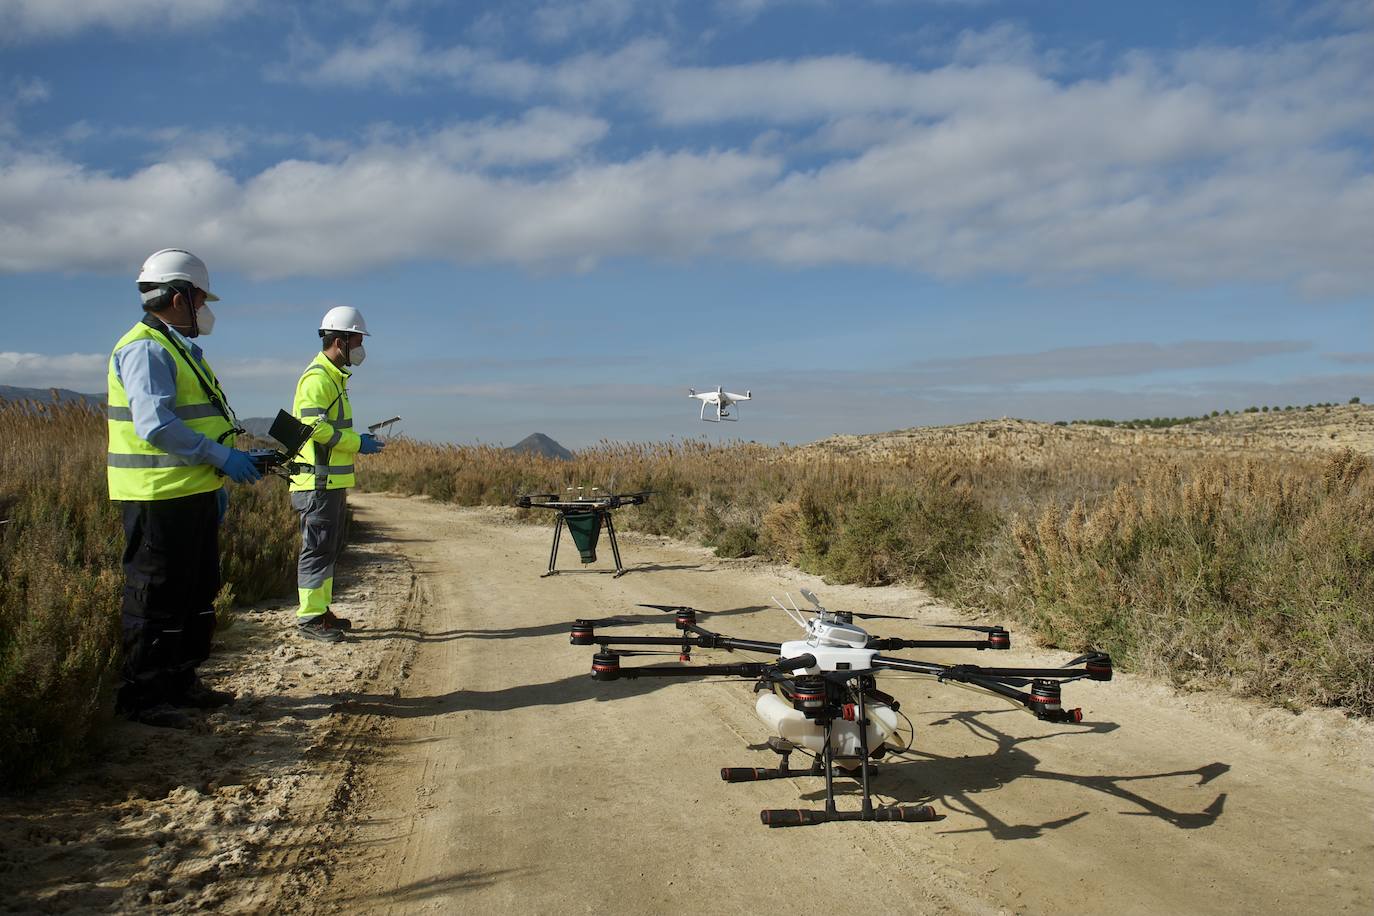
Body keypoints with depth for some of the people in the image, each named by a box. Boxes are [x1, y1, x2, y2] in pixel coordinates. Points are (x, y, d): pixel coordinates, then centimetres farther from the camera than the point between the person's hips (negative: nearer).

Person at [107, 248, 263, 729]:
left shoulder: (179, 348, 19)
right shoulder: (146, 350, -14)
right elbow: (155, 425, -26)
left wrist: (216, 483, 22)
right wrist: (221, 457, -22)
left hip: (192, 495, 10)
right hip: (159, 499, -10)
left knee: (197, 596, 17)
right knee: (156, 600, -2)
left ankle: (180, 683, 29)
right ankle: (140, 697, 8)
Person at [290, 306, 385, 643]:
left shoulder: (334, 376, 19)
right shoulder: (317, 378, -14)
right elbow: (315, 426, -22)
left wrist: (357, 439, 12)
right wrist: (357, 443, -16)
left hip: (333, 482, 11)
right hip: (319, 482, -11)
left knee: (330, 548, 16)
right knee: (317, 548, -5)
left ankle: (321, 610, 24)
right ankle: (309, 618, 1)